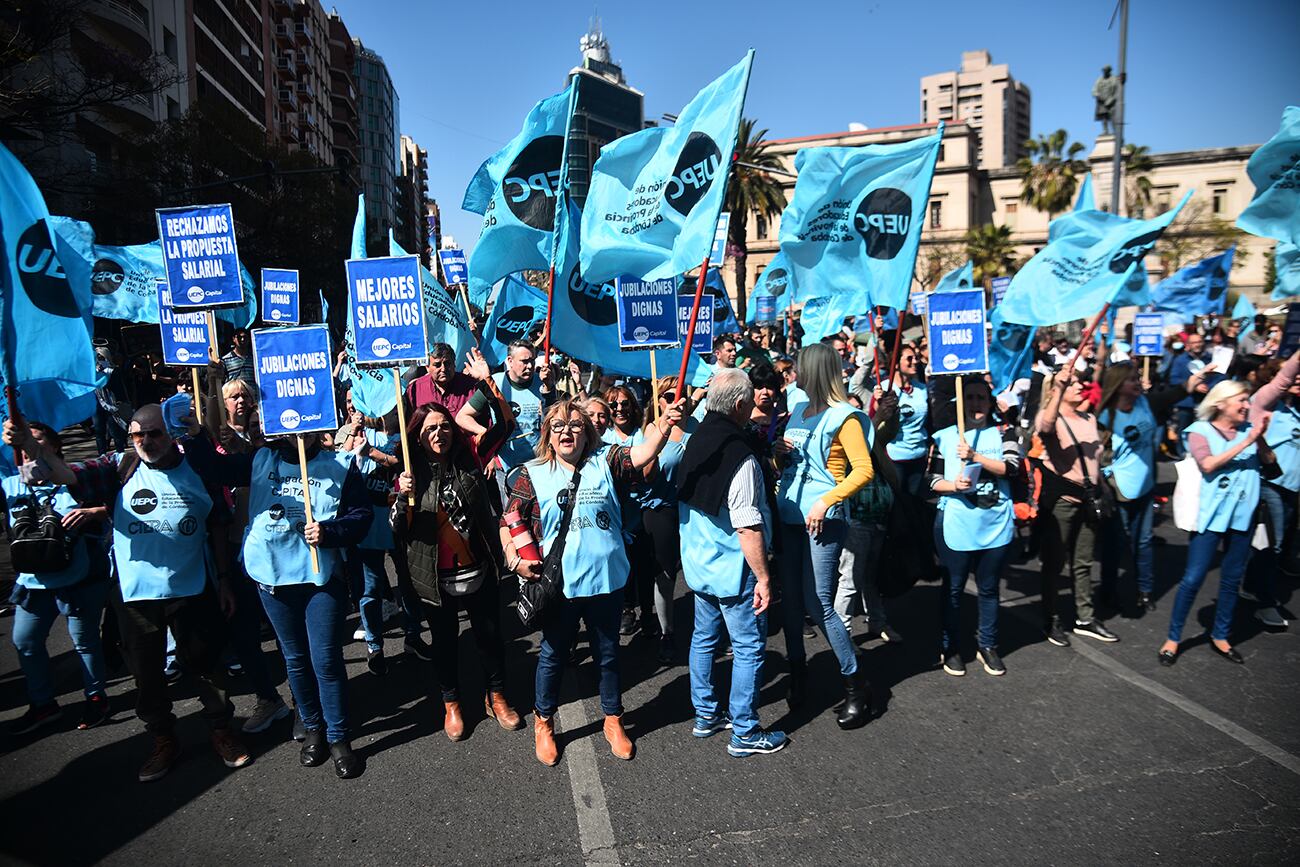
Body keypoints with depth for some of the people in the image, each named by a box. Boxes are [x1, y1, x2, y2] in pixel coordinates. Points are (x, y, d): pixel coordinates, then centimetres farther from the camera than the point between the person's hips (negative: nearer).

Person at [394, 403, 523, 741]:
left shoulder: (470, 465, -2)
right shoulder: (412, 473, -7)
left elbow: (493, 512, 9)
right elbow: (397, 529, -11)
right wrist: (403, 498, -25)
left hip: (479, 572, 2)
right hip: (436, 577, -1)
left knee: (490, 635, 11)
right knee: (445, 640, 14)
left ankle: (496, 696, 32)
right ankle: (451, 704, 33)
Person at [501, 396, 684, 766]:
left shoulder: (605, 462, -3)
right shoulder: (532, 475, -3)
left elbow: (643, 453, -19)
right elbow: (509, 523, -2)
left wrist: (664, 425, -36)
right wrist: (514, 559, -17)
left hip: (606, 580, 1)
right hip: (559, 584, -1)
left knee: (609, 655, 18)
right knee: (552, 656, 16)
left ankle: (613, 720, 38)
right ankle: (543, 722, 38)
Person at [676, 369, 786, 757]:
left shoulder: (695, 443, 1)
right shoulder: (740, 457, -25)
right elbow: (747, 527, -26)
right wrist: (763, 578, -19)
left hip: (698, 565, 8)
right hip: (733, 571, -8)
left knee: (704, 637, 19)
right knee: (749, 648, 6)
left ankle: (705, 715, 33)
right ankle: (745, 733, 16)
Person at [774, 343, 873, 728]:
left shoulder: (843, 416, -7)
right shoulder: (798, 410, 14)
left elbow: (863, 470, -12)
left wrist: (826, 501, -20)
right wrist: (780, 452, 2)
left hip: (822, 519, -7)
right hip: (789, 515, 7)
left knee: (819, 605, -7)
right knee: (790, 598, 11)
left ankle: (856, 687, 9)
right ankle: (797, 670, 29)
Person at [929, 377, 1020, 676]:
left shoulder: (1003, 434, 6)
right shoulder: (944, 436, 3)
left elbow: (1010, 466, -12)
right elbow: (933, 480, 1)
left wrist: (974, 456, -23)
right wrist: (953, 486, -18)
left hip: (996, 525, 1)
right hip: (955, 526, -1)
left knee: (989, 588, 14)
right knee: (953, 588, 8)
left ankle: (988, 646, 30)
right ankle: (950, 648, 23)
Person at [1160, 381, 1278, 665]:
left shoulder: (1249, 430, 9)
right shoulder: (1201, 431, -3)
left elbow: (1270, 462, 1)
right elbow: (1208, 464, -18)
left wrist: (1260, 438, -13)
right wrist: (1245, 443, -17)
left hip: (1243, 515, 5)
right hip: (1211, 514, -5)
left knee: (1232, 579, 12)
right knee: (1193, 578, -5)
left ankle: (1220, 636, 26)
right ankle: (1173, 638, 7)